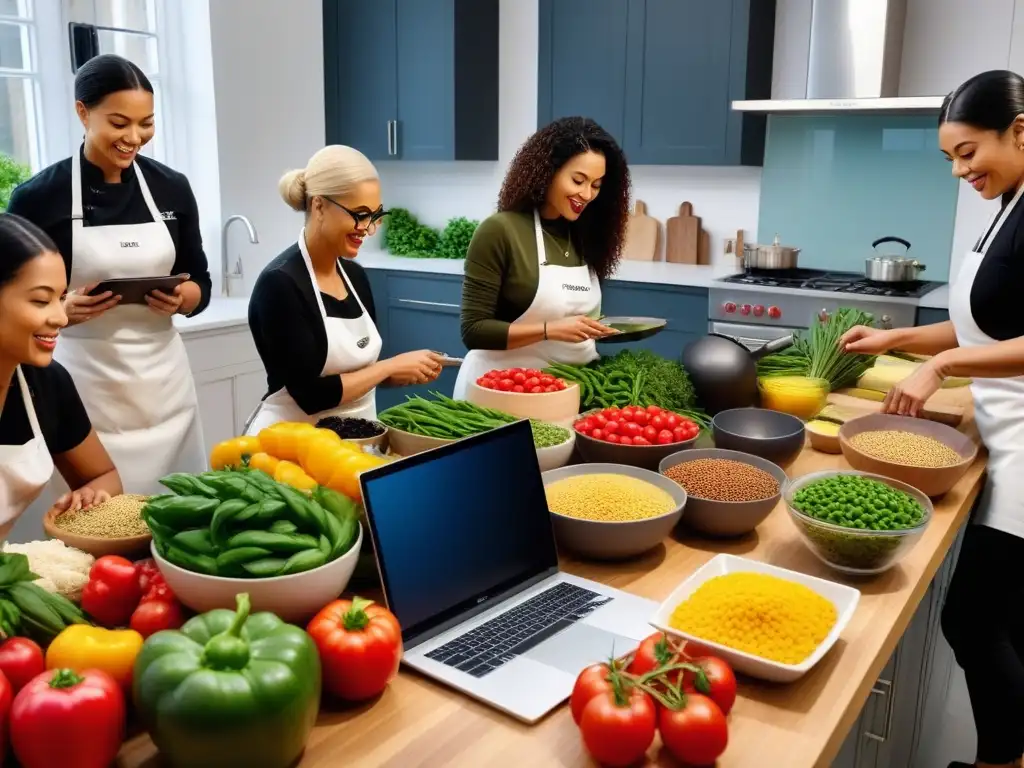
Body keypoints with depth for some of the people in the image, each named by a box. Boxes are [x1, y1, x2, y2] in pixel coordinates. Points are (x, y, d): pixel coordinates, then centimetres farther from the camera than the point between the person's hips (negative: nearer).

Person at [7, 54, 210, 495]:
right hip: (88, 385, -3)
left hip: (164, 379, 3)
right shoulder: (38, 197, -6)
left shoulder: (172, 188, 3)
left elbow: (200, 282, 10)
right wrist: (63, 307, -20)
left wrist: (182, 298, -12)